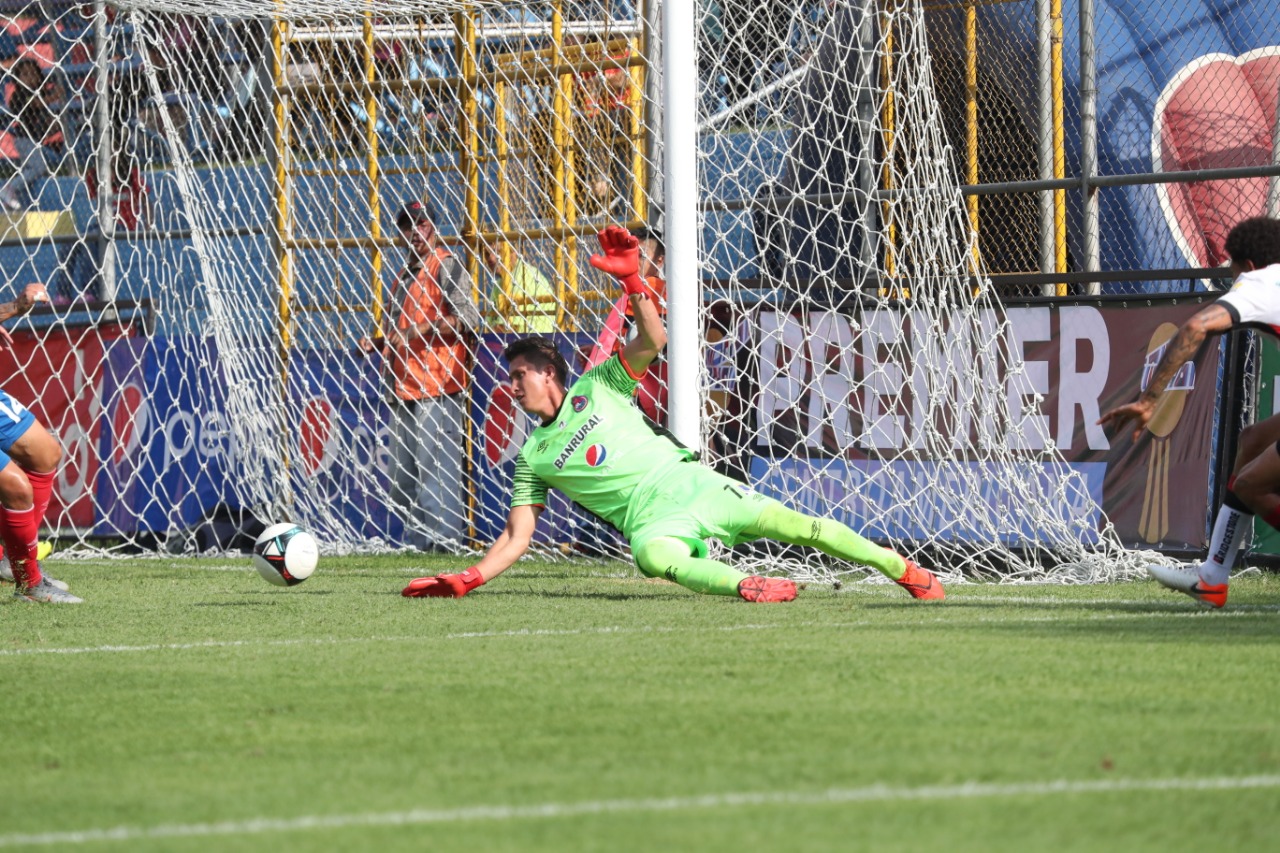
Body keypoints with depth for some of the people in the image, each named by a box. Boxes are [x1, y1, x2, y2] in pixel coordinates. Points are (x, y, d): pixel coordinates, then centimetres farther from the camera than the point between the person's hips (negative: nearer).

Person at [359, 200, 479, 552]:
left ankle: (444, 536, -15)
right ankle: (417, 539, 14)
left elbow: (467, 319, -15)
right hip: (404, 388, 10)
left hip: (437, 388, -10)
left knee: (434, 463, -14)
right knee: (405, 471, 10)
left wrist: (420, 331, -20)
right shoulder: (405, 276, 24)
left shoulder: (447, 267, -3)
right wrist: (378, 342, 14)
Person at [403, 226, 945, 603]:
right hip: (651, 518, -1)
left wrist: (631, 280, -16)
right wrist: (467, 580, -2)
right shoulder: (532, 458, 13)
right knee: (653, 557, -39)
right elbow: (516, 537, 10)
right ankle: (746, 585, -48)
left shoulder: (597, 387, 11)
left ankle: (906, 572, -5)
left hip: (689, 482, 1)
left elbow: (653, 340, -1)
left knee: (788, 523, -12)